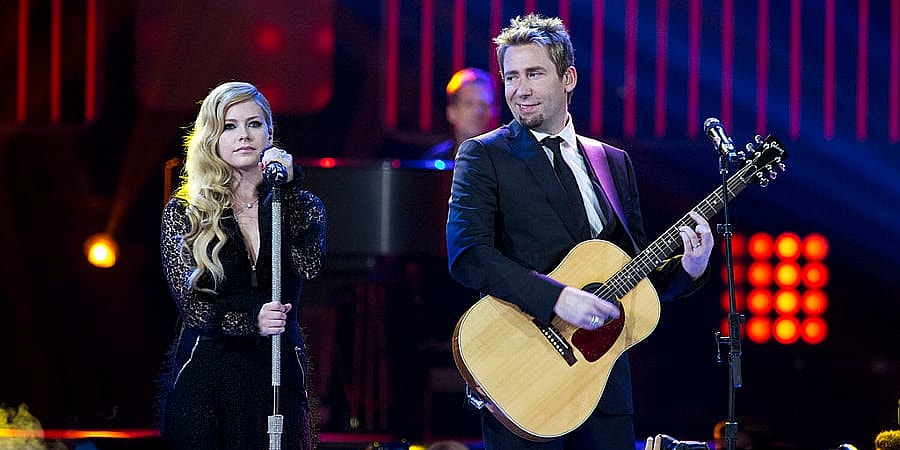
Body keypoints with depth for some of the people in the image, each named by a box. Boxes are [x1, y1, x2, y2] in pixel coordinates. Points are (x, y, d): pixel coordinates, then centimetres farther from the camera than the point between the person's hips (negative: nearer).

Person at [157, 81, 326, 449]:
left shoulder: (301, 206, 7)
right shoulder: (184, 212, 3)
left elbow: (310, 266, -13)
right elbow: (189, 303, -5)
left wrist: (286, 188, -17)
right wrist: (251, 319, -20)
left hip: (277, 378, 1)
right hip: (204, 379, -1)